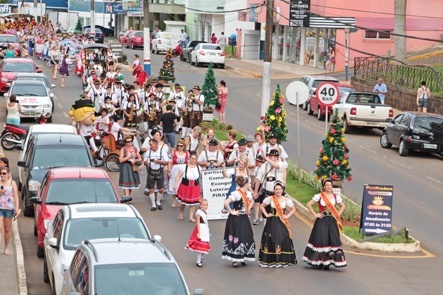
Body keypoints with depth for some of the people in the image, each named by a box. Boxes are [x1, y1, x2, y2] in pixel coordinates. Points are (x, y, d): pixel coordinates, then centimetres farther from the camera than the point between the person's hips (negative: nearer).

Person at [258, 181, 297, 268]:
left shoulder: (286, 200, 3)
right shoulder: (270, 198, 0)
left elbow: (293, 209, 12)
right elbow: (261, 206, 10)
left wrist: (287, 216, 0)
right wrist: (266, 214, 0)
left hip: (282, 222, 1)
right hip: (272, 222, -1)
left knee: (283, 239, -6)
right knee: (271, 240, -4)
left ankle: (283, 260, 2)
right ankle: (271, 260, 3)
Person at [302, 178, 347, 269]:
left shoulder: (336, 197, 8)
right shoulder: (319, 196, -2)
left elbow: (343, 206, 21)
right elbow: (308, 204, -2)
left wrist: (338, 214, 7)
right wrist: (315, 214, -6)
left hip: (332, 222, 3)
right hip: (322, 221, -3)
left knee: (333, 240, -3)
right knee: (321, 240, -5)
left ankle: (327, 262, 2)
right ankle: (320, 261, 4)